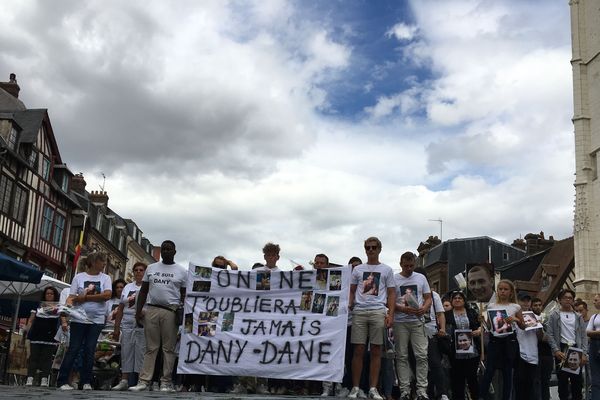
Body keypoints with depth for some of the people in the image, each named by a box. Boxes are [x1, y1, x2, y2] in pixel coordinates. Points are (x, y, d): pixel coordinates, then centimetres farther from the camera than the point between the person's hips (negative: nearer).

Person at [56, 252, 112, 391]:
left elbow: (107, 295, -9)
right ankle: (62, 381, 3)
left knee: (89, 350, 2)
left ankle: (86, 382, 10)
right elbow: (71, 297, 2)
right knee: (73, 349, -1)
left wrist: (85, 297, -10)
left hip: (97, 320, 1)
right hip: (79, 318, -1)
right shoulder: (79, 277, 5)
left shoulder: (105, 278, 7)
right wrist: (68, 306, -21)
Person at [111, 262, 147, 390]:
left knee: (141, 353, -6)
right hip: (127, 325, 5)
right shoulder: (127, 287, 18)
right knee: (126, 352, 3)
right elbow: (120, 308, 17)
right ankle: (124, 381, 6)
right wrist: (116, 327, 12)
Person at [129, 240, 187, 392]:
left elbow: (184, 294, 7)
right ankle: (143, 381, 2)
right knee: (151, 347, 3)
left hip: (171, 311, -2)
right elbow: (143, 291, 14)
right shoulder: (151, 268, 14)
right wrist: (138, 311, 4)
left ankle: (166, 382, 3)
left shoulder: (182, 271, 8)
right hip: (151, 309, 2)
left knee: (169, 348, 0)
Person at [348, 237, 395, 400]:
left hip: (378, 312, -1)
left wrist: (390, 314, -3)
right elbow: (352, 291, 18)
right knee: (358, 350, -2)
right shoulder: (358, 269, 17)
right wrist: (349, 305, -1)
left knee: (376, 351, 0)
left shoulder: (386, 269, 13)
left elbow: (391, 294, 9)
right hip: (359, 311, 1)